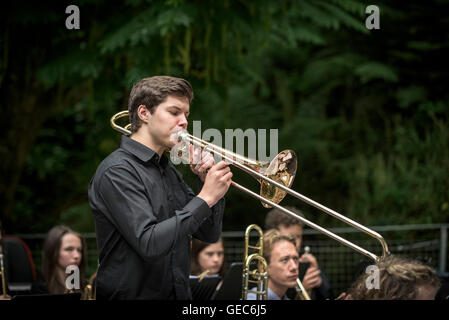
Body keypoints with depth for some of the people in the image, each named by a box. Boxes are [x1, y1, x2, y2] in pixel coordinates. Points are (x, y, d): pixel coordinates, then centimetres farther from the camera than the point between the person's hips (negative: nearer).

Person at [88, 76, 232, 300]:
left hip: (178, 293, 6)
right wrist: (204, 198, -15)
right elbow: (149, 243, -20)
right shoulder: (117, 171, -10)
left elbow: (209, 234, 16)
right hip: (133, 294, -5)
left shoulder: (168, 170, 16)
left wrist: (208, 182, 3)